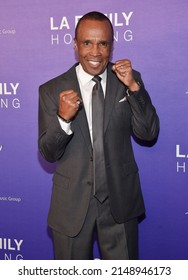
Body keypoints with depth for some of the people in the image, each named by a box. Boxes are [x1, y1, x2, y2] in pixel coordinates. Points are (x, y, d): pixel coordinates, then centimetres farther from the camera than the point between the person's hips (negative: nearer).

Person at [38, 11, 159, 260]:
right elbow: (48, 154, -8)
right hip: (72, 203, -1)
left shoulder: (130, 80, -3)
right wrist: (63, 118, -27)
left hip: (120, 200, 1)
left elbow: (148, 134, -9)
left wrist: (133, 86, -22)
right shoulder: (51, 90, -8)